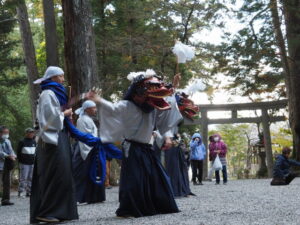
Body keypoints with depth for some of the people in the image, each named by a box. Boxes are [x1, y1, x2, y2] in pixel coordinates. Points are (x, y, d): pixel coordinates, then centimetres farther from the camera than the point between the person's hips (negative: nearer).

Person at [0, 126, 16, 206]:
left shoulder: (8, 141, 17)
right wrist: (8, 156, -28)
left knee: (7, 183, 9)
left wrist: (13, 156, -6)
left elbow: (11, 150, 15)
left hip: (8, 165, 8)